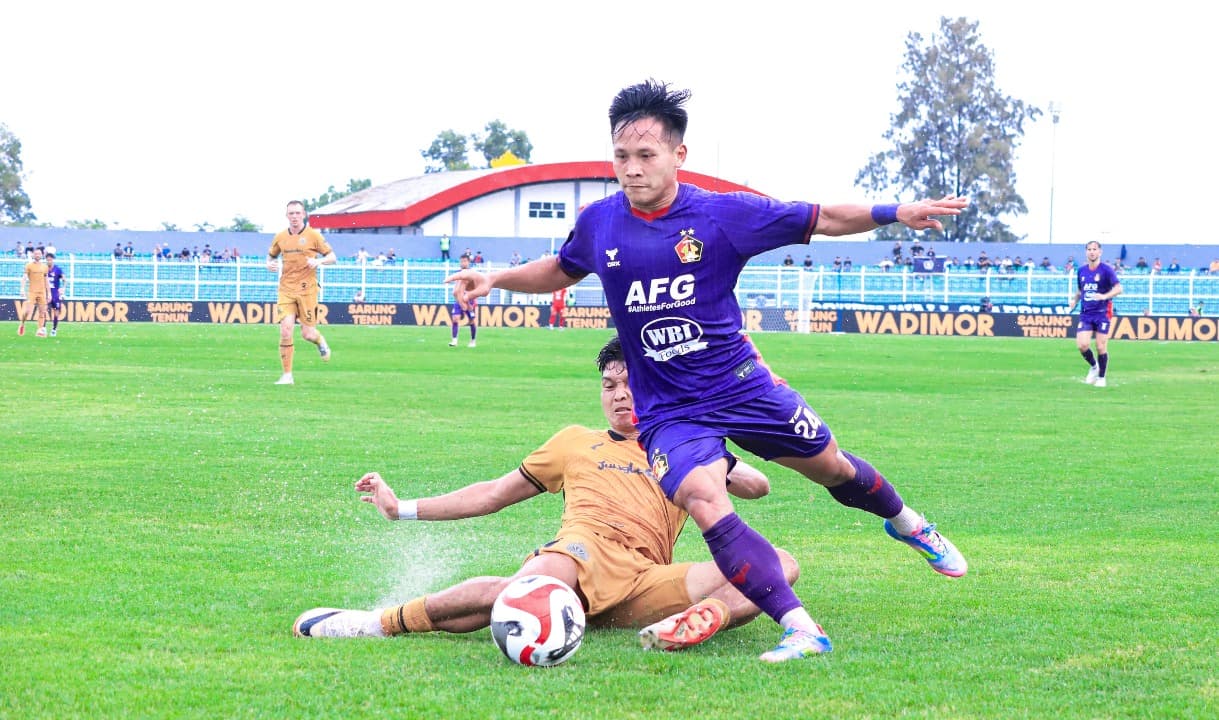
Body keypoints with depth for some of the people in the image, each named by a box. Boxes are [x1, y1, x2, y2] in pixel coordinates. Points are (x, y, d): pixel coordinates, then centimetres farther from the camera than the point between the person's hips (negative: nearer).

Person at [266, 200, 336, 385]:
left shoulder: (313, 235, -2)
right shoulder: (280, 237, 8)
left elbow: (332, 257, 1)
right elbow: (271, 255, 24)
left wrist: (319, 261, -20)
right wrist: (270, 264, 1)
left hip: (307, 290, -2)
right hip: (286, 289, 2)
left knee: (307, 334, -1)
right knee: (285, 330, -12)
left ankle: (320, 342, 38)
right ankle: (287, 375, -4)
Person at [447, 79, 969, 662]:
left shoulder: (723, 214, -12)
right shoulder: (598, 223, -5)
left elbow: (823, 220, -5)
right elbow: (561, 270, 18)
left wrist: (897, 214, -16)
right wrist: (496, 279, 3)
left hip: (742, 387, 0)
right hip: (668, 411, 0)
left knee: (830, 465, 15)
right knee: (704, 502, -27)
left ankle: (903, 521, 51)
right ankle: (799, 629, -28)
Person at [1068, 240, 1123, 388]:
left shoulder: (1106, 270, -6)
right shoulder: (1081, 271, 10)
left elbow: (1118, 288, -13)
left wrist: (1104, 296, -29)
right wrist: (1074, 301, 5)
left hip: (1102, 313, -4)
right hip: (1086, 313, 4)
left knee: (1101, 347, -3)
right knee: (1082, 345, -9)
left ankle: (1102, 377, 14)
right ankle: (1093, 366, 19)